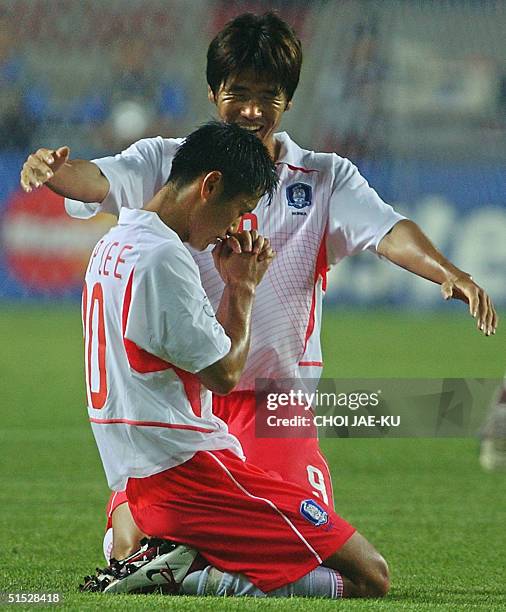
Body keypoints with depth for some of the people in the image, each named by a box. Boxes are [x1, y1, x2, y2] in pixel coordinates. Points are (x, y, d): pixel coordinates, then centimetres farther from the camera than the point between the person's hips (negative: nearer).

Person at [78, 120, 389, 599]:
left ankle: (183, 562, 0)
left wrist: (234, 285, 15)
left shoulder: (112, 245, 17)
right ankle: (187, 577, -16)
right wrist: (243, 288, 3)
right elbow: (223, 374, -10)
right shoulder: (164, 258, -15)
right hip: (187, 469, -10)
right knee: (368, 576, -12)